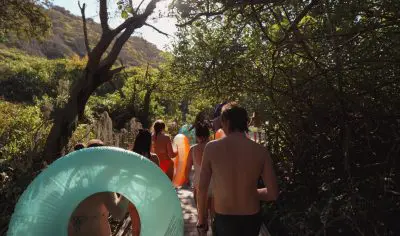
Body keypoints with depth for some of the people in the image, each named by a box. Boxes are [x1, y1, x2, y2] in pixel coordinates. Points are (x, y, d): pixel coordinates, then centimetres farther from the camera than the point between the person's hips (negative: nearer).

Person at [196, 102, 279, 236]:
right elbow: (273, 194, -8)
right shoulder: (261, 151, -11)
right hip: (252, 220, 2)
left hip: (224, 220, -2)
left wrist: (201, 218, 6)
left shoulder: (212, 148, -14)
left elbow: (202, 188, -9)